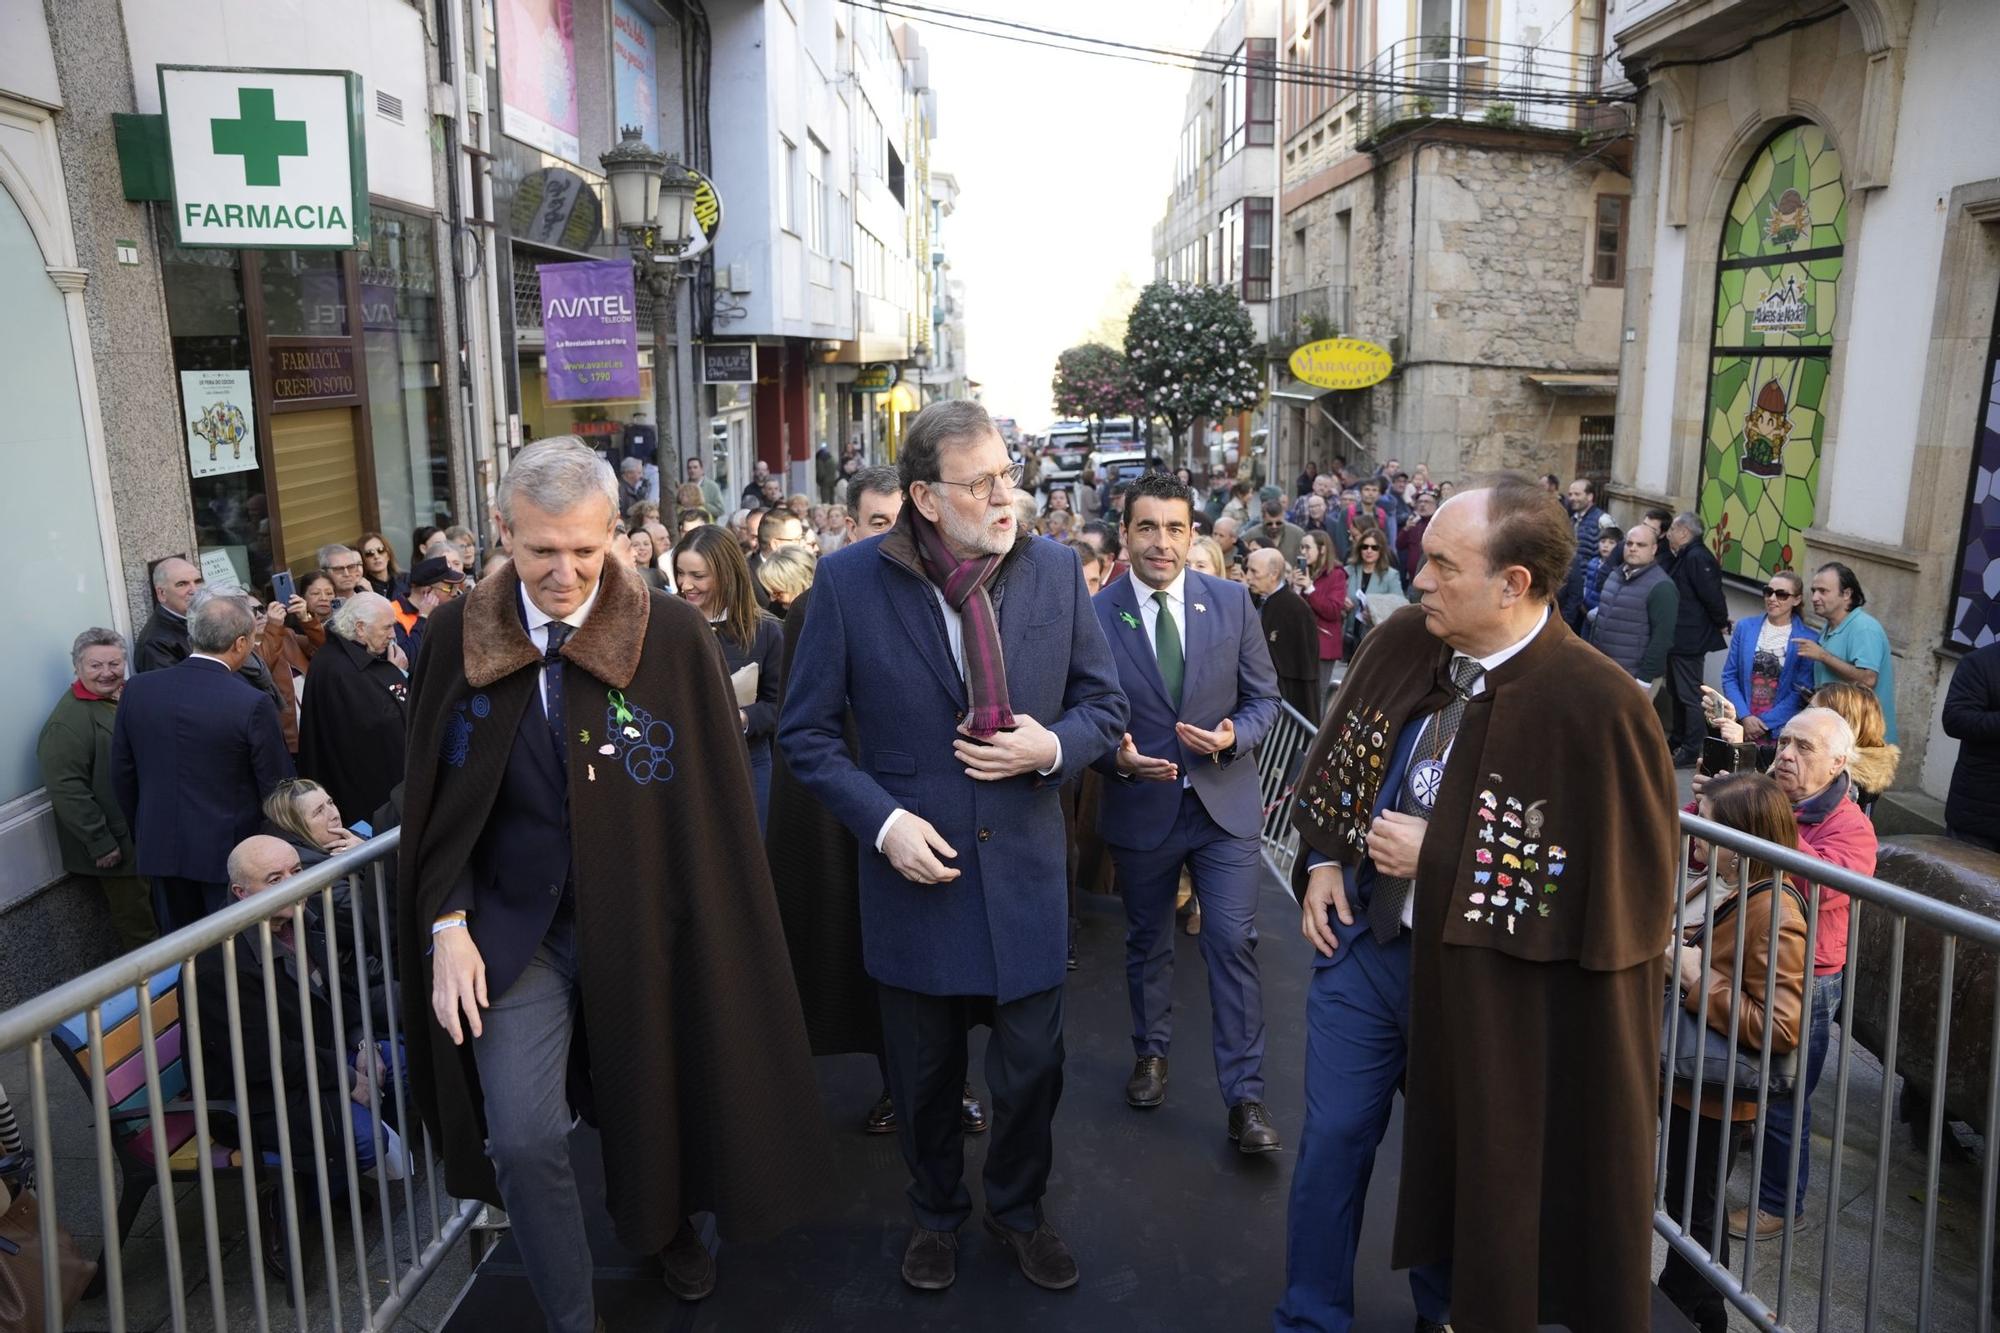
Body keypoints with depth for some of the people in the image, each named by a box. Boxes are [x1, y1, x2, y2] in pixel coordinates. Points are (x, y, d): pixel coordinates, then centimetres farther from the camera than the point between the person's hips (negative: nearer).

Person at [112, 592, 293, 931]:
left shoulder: (136, 690, -5)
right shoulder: (252, 704, -20)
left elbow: (122, 776, 5)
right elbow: (277, 787, -12)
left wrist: (143, 834, 19)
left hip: (160, 850, 4)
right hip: (231, 852, -4)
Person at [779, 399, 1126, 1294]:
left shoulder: (1055, 571, -4)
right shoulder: (848, 582, -10)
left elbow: (1105, 702, 5)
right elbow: (806, 732, -4)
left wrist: (1053, 747, -16)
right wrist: (883, 821, -16)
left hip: (1026, 871, 2)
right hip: (915, 867, -1)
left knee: (1033, 1067, 14)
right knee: (924, 1076, 19)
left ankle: (1017, 1206, 44)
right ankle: (937, 1213, 47)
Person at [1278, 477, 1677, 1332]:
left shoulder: (1597, 707, -24)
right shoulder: (1402, 642, -6)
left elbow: (1610, 885, -21)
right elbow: (1335, 762, 10)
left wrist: (1438, 857, -21)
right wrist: (1323, 859, -2)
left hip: (1476, 981, -4)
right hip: (1360, 941, 5)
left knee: (1457, 1161, 18)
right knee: (1331, 1145, 17)